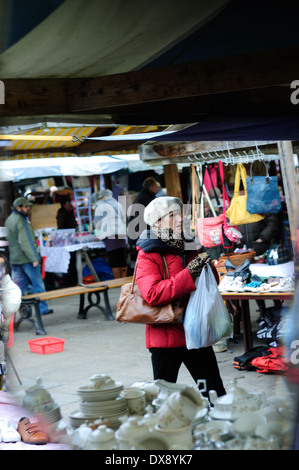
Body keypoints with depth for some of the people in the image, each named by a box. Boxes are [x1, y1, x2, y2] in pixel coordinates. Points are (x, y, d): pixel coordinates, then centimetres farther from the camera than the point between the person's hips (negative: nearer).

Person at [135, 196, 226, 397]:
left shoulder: (189, 247, 10)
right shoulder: (148, 254, -10)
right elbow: (152, 294, -26)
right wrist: (189, 273, -28)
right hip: (166, 335, -6)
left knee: (215, 389, 11)